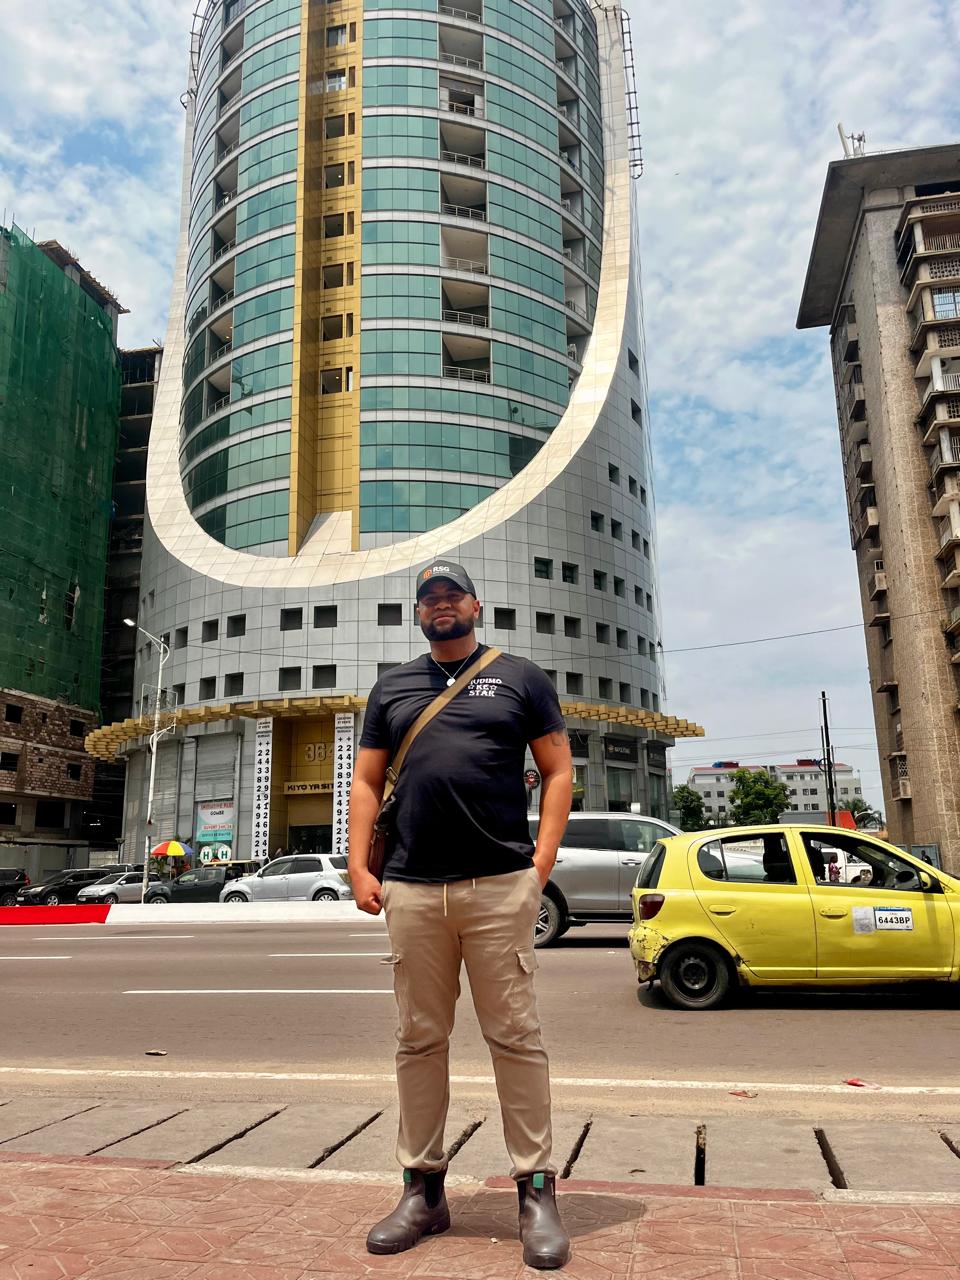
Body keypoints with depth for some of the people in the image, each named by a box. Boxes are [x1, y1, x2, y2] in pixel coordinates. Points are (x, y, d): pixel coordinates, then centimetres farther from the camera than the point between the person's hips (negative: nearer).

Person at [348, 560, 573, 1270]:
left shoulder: (519, 676, 10)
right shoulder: (392, 687, 18)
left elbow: (558, 769, 6)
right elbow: (366, 783, 16)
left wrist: (542, 859, -4)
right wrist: (359, 867, 5)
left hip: (501, 886, -3)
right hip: (411, 890, 3)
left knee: (516, 1037, 0)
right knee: (419, 1040, 9)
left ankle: (538, 1190, 12)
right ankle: (423, 1190, 21)